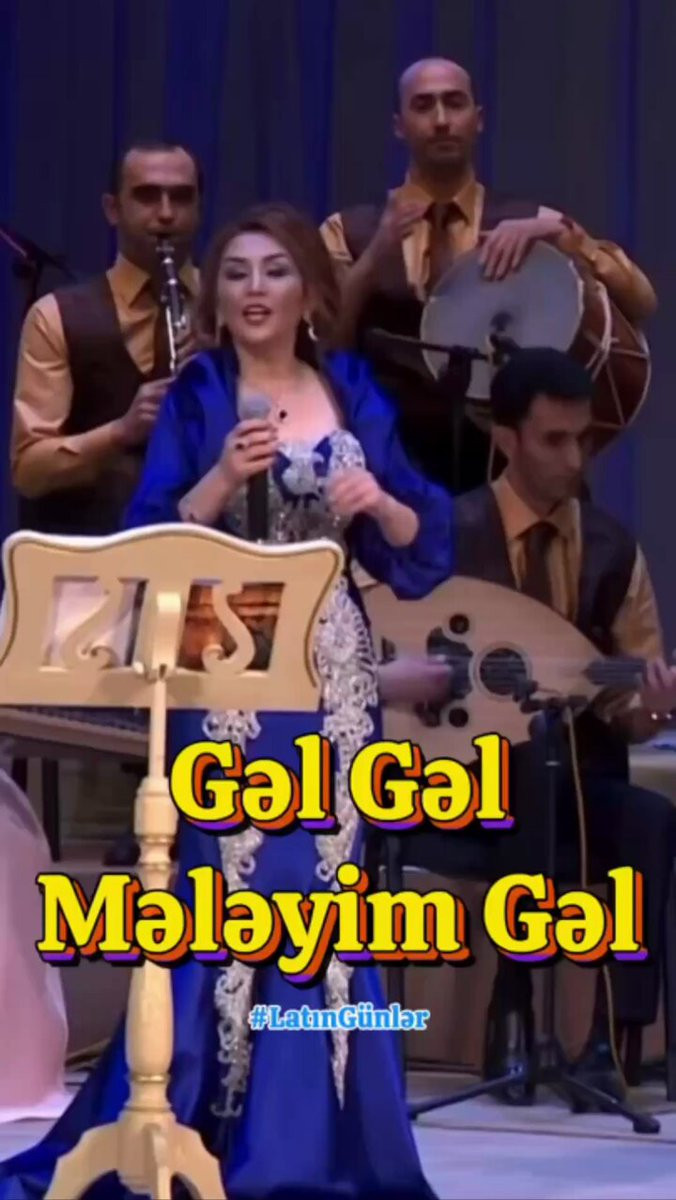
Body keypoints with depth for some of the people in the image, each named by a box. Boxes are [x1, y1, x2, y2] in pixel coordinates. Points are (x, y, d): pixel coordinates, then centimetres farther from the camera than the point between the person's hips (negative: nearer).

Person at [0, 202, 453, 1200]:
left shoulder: (354, 393, 9)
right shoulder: (195, 399, 0)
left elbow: (419, 545, 8)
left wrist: (379, 501, -11)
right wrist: (224, 478, -21)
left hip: (334, 676, 3)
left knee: (326, 885, 5)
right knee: (229, 886, -7)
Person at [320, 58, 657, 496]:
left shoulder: (534, 224, 8)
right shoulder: (348, 231, 7)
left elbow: (639, 304, -4)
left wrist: (558, 233, -18)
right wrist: (376, 255, -19)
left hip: (501, 467, 1)